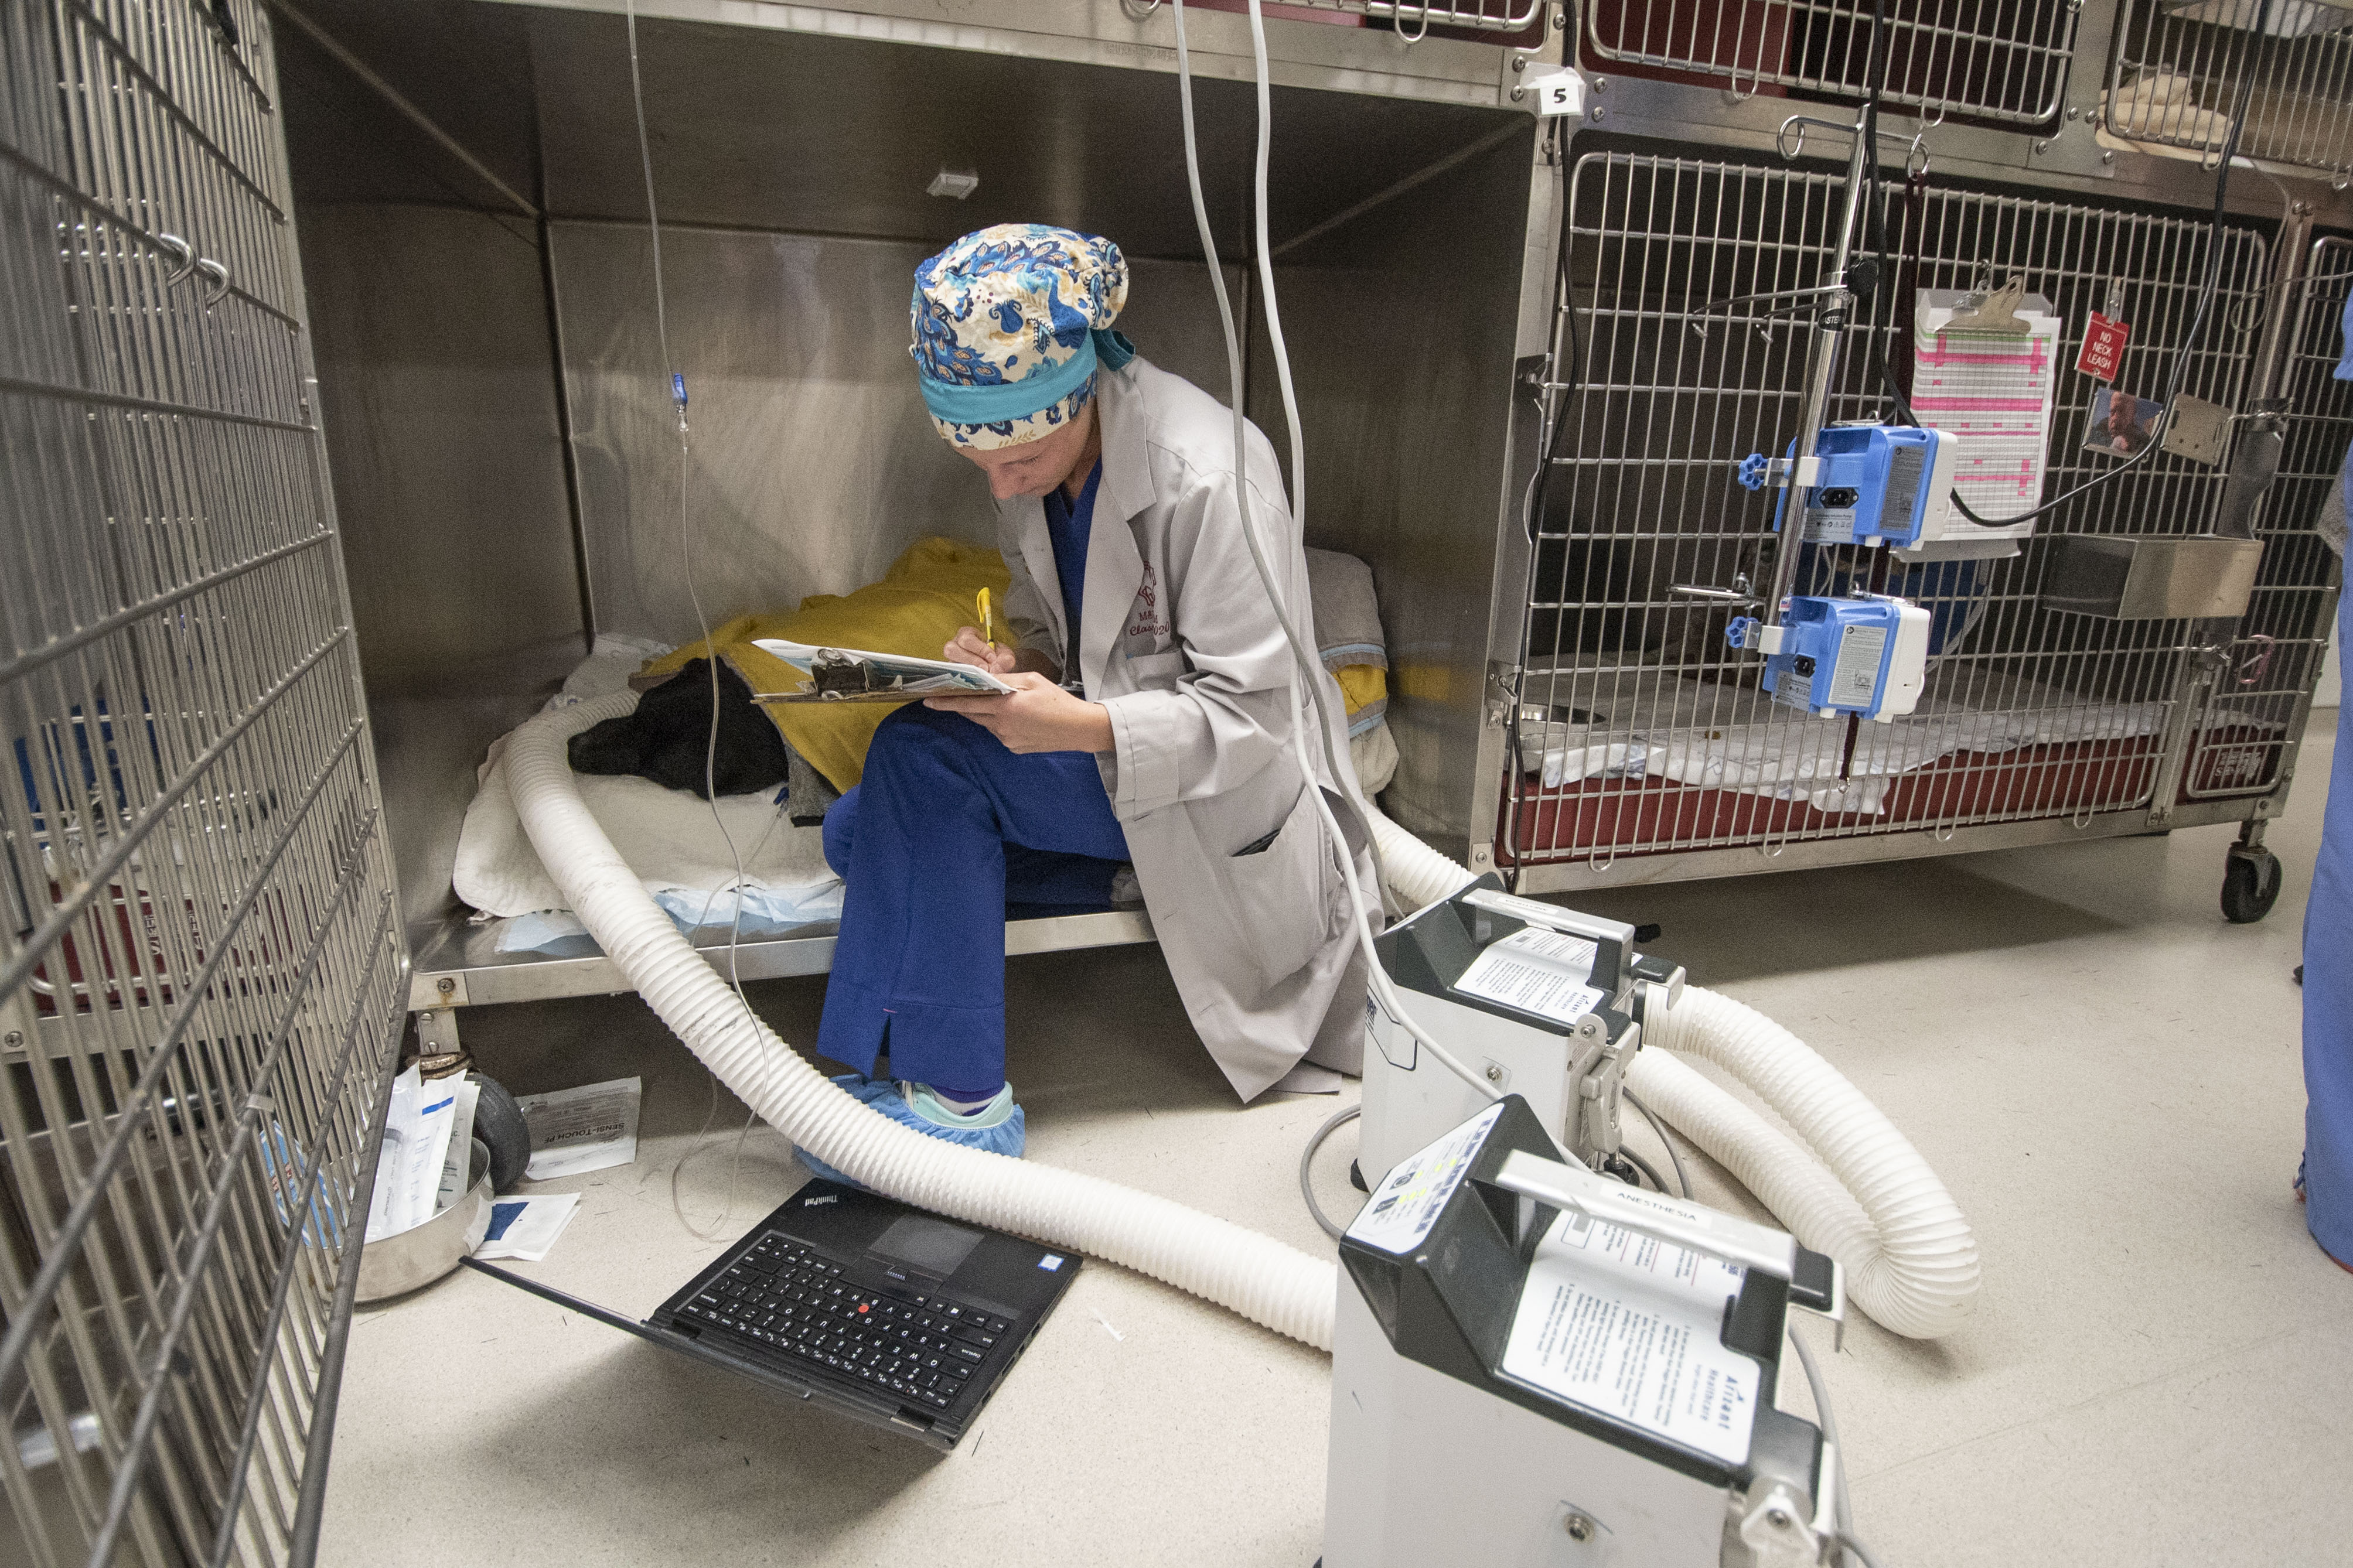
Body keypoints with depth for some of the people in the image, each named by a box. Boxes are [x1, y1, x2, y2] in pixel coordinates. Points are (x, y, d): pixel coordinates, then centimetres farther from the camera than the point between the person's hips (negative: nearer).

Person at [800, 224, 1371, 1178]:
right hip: (1095, 750, 8)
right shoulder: (1030, 451, -1)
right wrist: (1015, 662, -14)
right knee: (862, 833, -6)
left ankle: (958, 1100, -16)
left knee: (925, 756, -25)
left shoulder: (1207, 477, -24)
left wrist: (1081, 727, -35)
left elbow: (1254, 714, -21)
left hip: (1225, 790, -7)